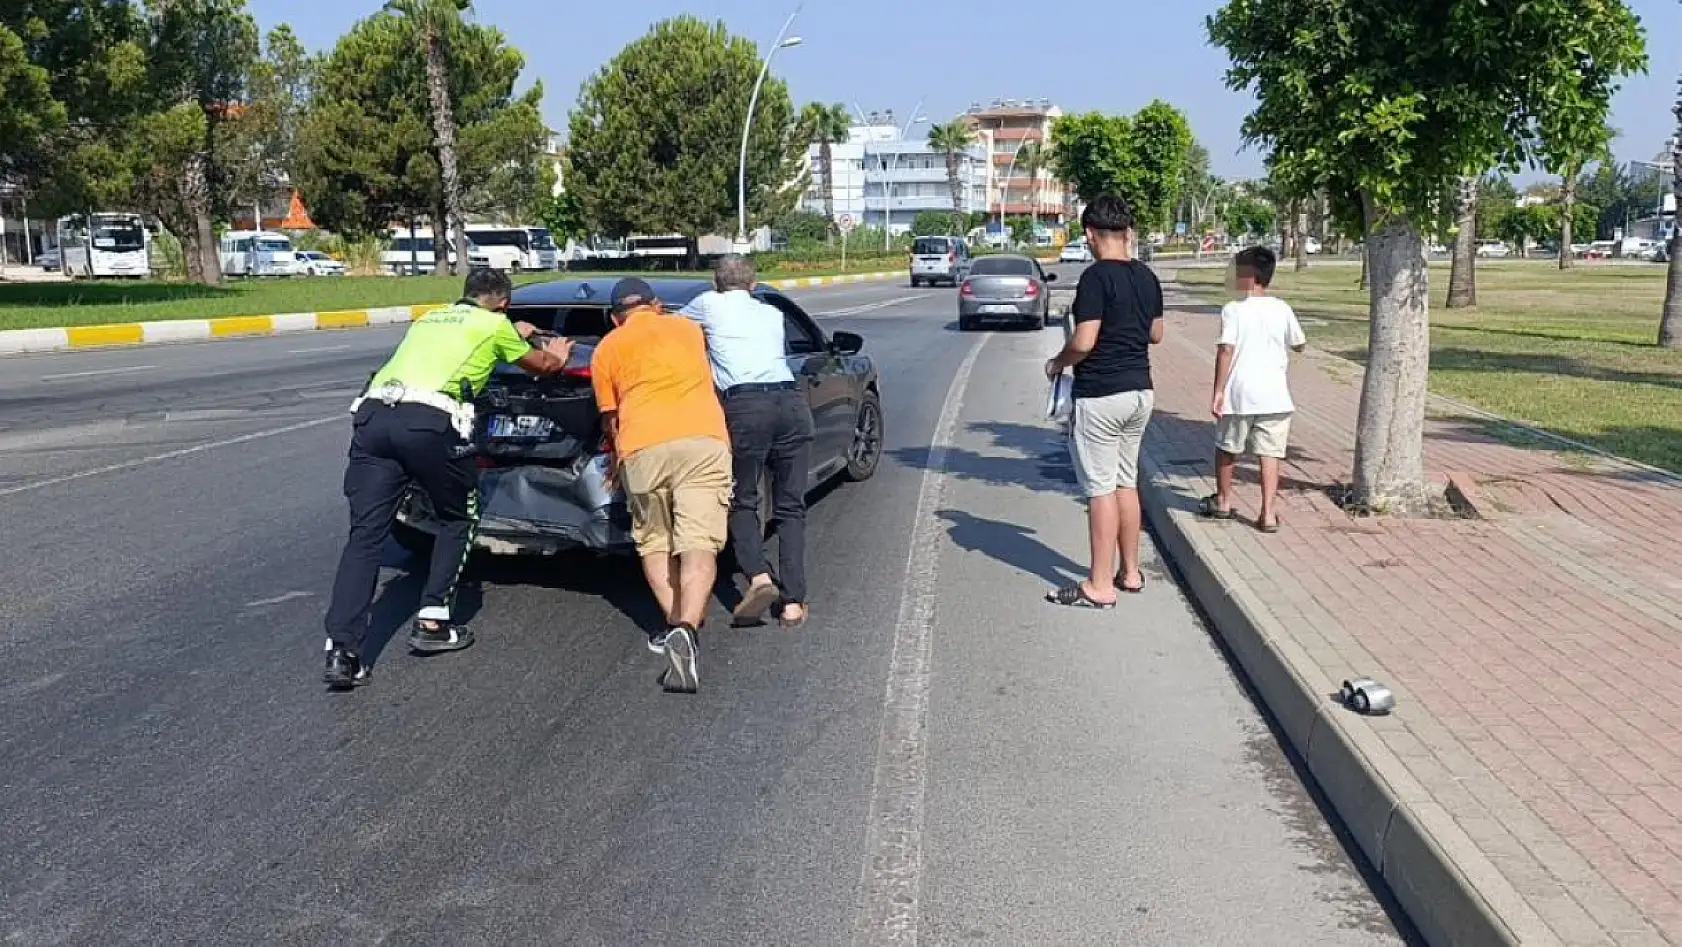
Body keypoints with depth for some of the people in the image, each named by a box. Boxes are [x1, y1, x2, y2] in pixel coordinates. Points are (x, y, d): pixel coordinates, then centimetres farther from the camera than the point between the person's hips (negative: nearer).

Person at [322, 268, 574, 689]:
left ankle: (342, 650, -9)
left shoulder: (430, 319, 34)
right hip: (428, 422, -5)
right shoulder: (495, 325, 18)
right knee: (458, 519, 18)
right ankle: (432, 622, 14)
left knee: (365, 534, 1)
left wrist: (515, 336, 70)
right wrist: (557, 356, 58)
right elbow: (542, 366, 35)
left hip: (373, 415, 5)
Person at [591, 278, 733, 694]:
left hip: (643, 447, -1)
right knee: (699, 545, -6)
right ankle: (686, 627, -26)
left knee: (654, 542, 19)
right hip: (705, 440, 1)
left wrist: (619, 455, 40)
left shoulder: (607, 348, 20)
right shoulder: (688, 328, 27)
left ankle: (676, 623, 10)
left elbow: (610, 419, 23)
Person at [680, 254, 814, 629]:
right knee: (790, 507, 10)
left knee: (742, 502, 13)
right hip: (793, 402, 3)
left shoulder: (710, 305, 16)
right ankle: (793, 602, 3)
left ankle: (759, 577, -10)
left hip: (745, 405, -3)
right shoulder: (772, 314, 25)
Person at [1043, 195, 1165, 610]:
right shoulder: (1147, 277, 7)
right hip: (1140, 391, 8)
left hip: (1100, 396, -8)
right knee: (1126, 482, 17)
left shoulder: (1096, 277, -17)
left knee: (1101, 488, -3)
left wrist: (1057, 364, -4)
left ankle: (1100, 587, 2)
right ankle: (1130, 572, 26)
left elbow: (1084, 342, -21)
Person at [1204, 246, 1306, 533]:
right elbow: (1299, 345, 14)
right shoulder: (1282, 310, 2)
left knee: (1226, 447, 18)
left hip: (1239, 392, -2)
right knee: (1270, 453, 2)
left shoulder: (1234, 310, -7)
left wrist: (1218, 391, -10)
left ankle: (1223, 501, 32)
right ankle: (1268, 513, -3)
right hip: (1274, 393, 2)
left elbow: (1225, 350, -13)